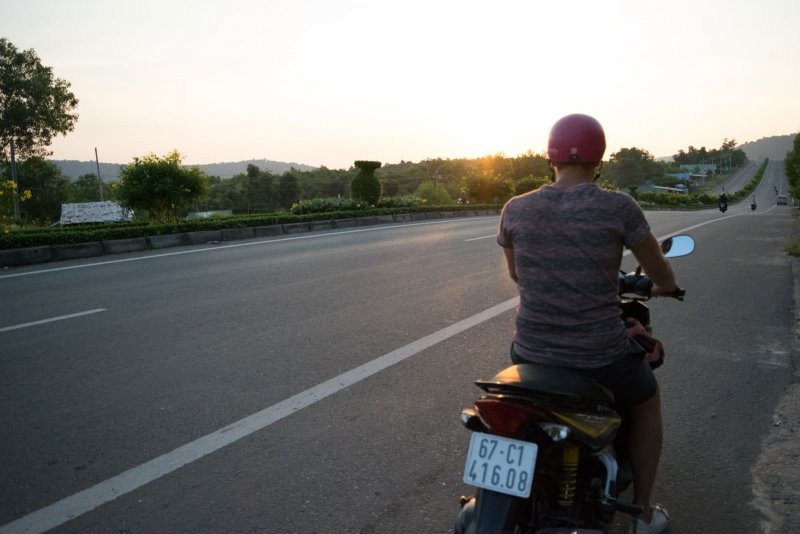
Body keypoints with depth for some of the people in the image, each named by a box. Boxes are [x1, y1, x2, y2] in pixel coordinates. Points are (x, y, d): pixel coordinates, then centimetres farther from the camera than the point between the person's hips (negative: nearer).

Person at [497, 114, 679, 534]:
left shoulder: (515, 209, -3)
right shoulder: (618, 207, -10)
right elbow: (664, 278, 3)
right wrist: (660, 287, 28)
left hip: (532, 352, 3)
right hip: (602, 356, -2)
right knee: (647, 401, 32)